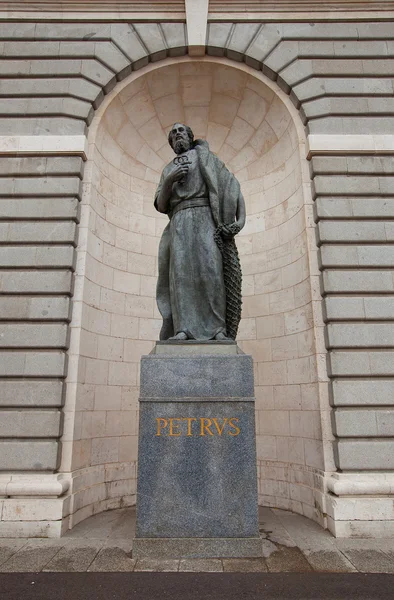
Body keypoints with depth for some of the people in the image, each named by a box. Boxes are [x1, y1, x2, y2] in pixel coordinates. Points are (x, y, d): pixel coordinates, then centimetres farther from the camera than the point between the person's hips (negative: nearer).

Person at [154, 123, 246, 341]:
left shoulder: (203, 155, 21)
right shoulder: (167, 170, 31)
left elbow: (231, 185, 9)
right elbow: (161, 206, 17)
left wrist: (241, 218, -8)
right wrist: (170, 180, -3)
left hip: (205, 218, -3)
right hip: (179, 223, 3)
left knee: (210, 268, -21)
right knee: (181, 271, -17)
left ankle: (218, 328, -25)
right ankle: (183, 329, -26)